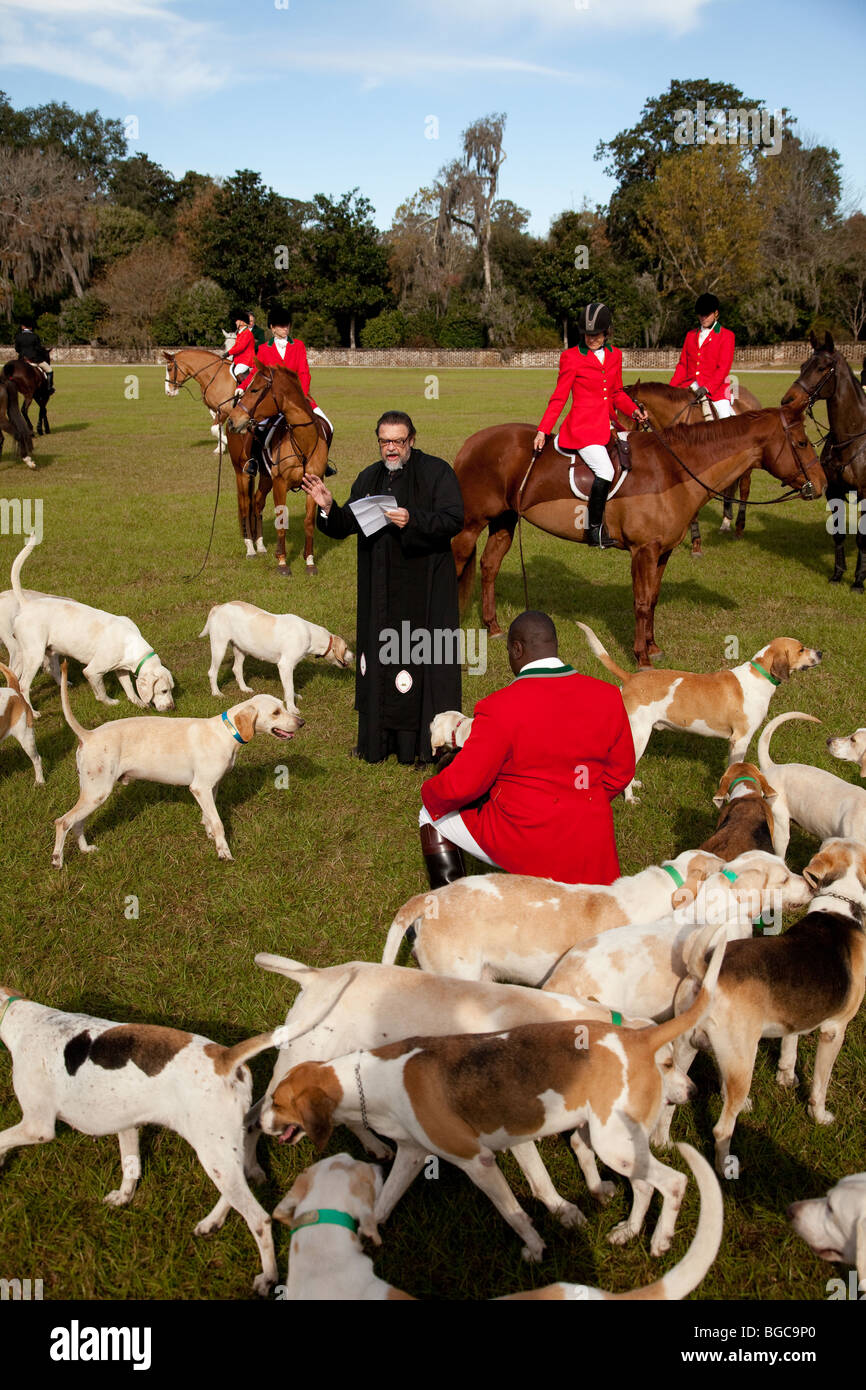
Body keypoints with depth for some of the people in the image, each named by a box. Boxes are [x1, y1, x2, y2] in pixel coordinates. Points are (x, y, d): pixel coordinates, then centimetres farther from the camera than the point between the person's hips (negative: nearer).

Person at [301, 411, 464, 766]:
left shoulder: (437, 472, -4)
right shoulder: (368, 478, 13)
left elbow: (454, 519, -15)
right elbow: (345, 526, 12)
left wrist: (413, 520, -29)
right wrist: (328, 509, -8)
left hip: (424, 586, -5)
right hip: (380, 589, 6)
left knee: (420, 662, -5)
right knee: (380, 658, 9)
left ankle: (424, 742, 4)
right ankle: (380, 739, 19)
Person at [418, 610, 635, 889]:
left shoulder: (502, 707, -21)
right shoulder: (608, 697, -4)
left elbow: (461, 785, -17)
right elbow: (620, 774, 6)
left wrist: (429, 793, 5)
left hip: (519, 842, -6)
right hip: (587, 847, 6)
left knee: (433, 815, 18)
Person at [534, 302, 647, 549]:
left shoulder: (615, 355, 13)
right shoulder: (572, 357, -2)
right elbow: (559, 398, -2)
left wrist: (634, 410, 2)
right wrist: (543, 431, -10)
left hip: (608, 425, 7)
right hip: (583, 427, -7)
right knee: (605, 472, -25)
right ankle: (595, 529, -14)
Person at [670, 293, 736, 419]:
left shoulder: (727, 336, 2)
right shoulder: (691, 334, 17)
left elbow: (724, 367, -8)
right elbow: (682, 365, 16)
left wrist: (707, 388, -21)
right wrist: (671, 387, 1)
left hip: (714, 387, -5)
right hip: (690, 385, 5)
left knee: (726, 417, -23)